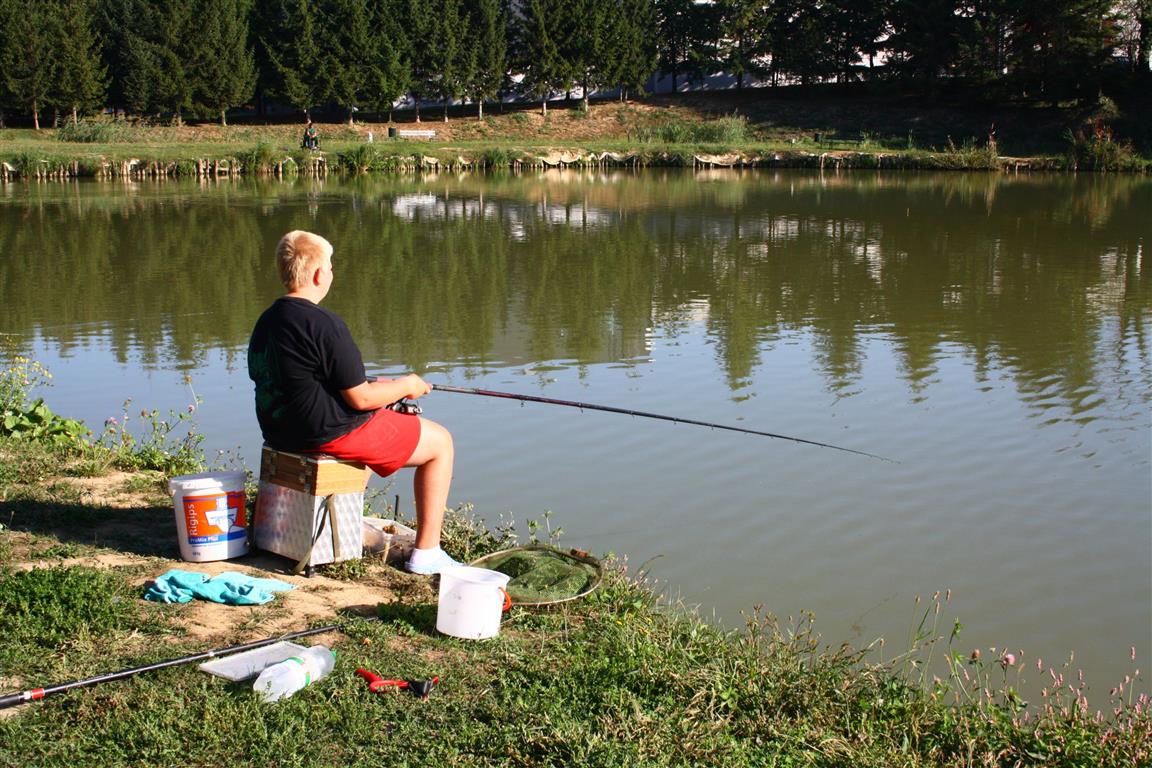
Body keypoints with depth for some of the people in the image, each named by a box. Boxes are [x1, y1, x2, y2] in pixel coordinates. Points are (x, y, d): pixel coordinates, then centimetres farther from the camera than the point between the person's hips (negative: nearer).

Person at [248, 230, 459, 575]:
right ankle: (426, 553, 9)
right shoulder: (324, 324, -22)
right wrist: (405, 386, 0)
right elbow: (359, 399, -19)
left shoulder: (265, 321, 5)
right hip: (330, 433, -10)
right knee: (440, 442, 6)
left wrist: (378, 387, 18)